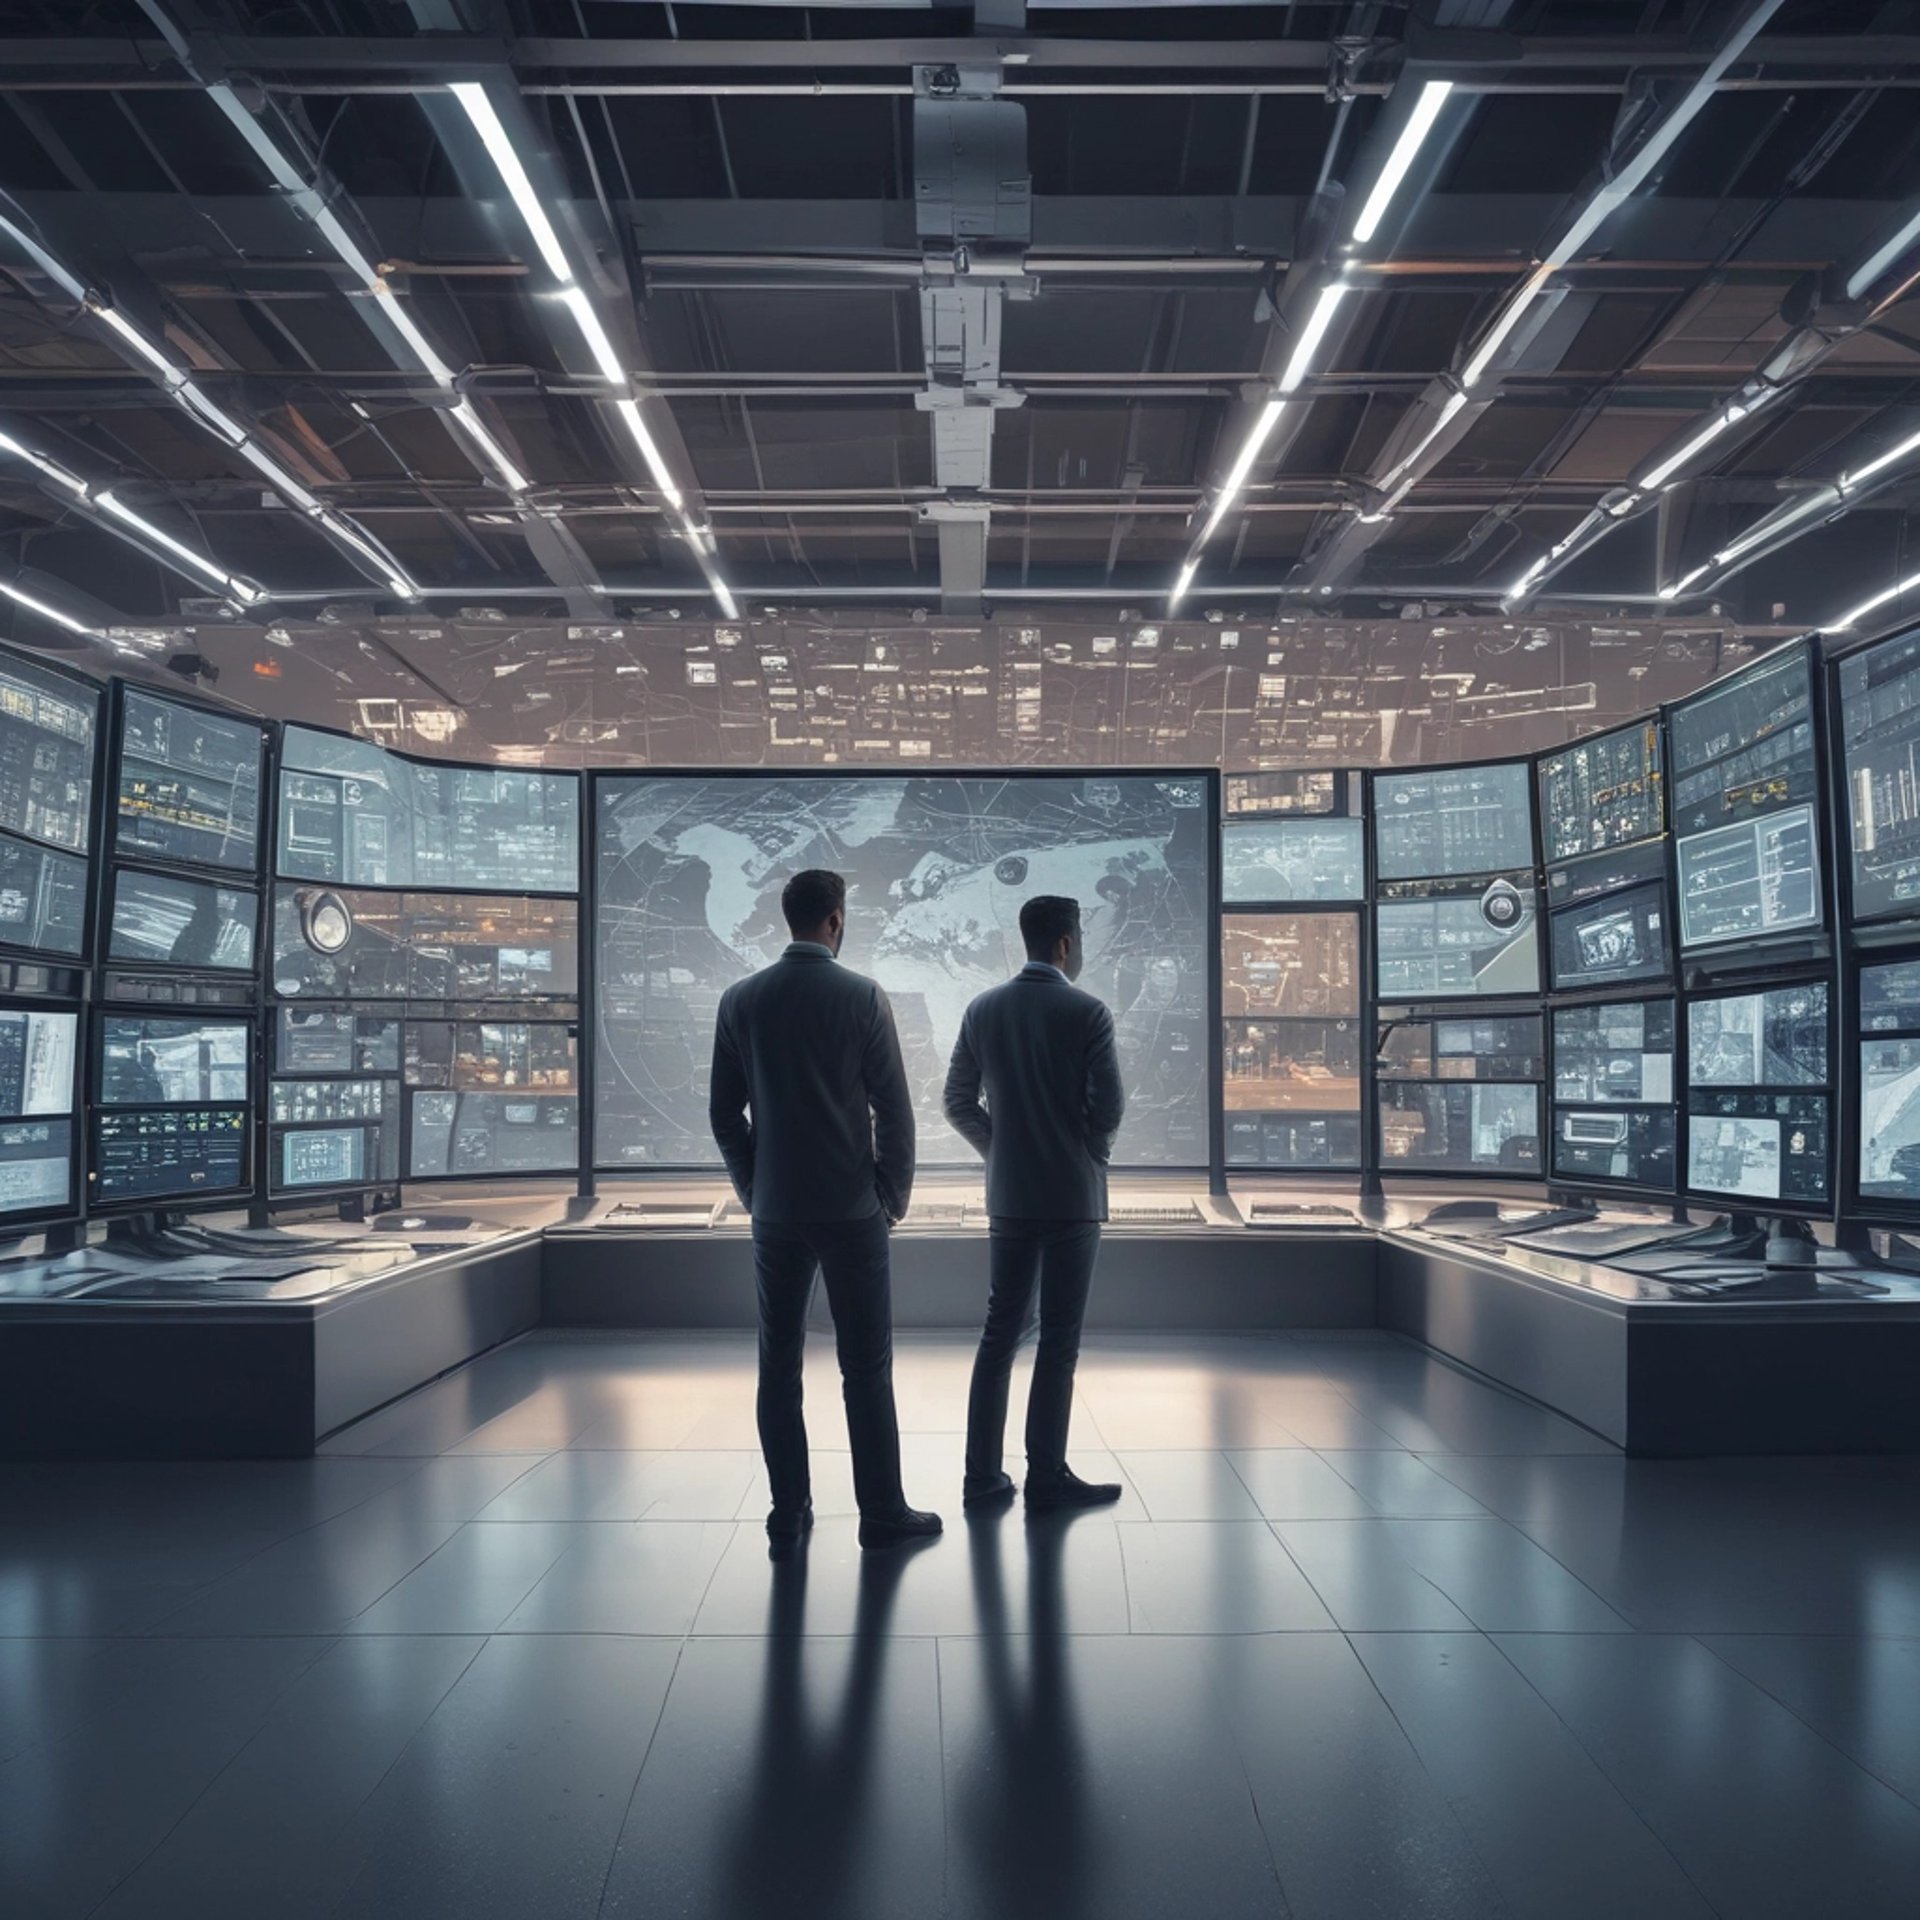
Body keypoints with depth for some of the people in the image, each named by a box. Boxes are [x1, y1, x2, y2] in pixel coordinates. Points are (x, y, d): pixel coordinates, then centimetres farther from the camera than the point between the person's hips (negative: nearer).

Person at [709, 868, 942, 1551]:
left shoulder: (740, 1000, 1)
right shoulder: (861, 996, -9)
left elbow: (724, 1111, 4)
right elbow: (893, 1107, -8)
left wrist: (754, 1190, 14)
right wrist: (894, 1195, 3)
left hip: (774, 1212, 3)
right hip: (852, 1211, -3)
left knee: (778, 1367, 11)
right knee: (866, 1368, 5)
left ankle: (788, 1513, 17)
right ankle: (882, 1514, 12)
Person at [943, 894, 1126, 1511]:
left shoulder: (982, 1010, 3)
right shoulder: (1088, 1013, -11)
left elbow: (958, 1102, 4)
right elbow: (1108, 1107, -13)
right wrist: (1092, 1156, 6)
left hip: (1008, 1197, 5)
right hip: (1073, 1196, -4)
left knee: (999, 1332, 11)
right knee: (1059, 1340, 4)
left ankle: (983, 1474, 14)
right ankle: (1047, 1477, 11)